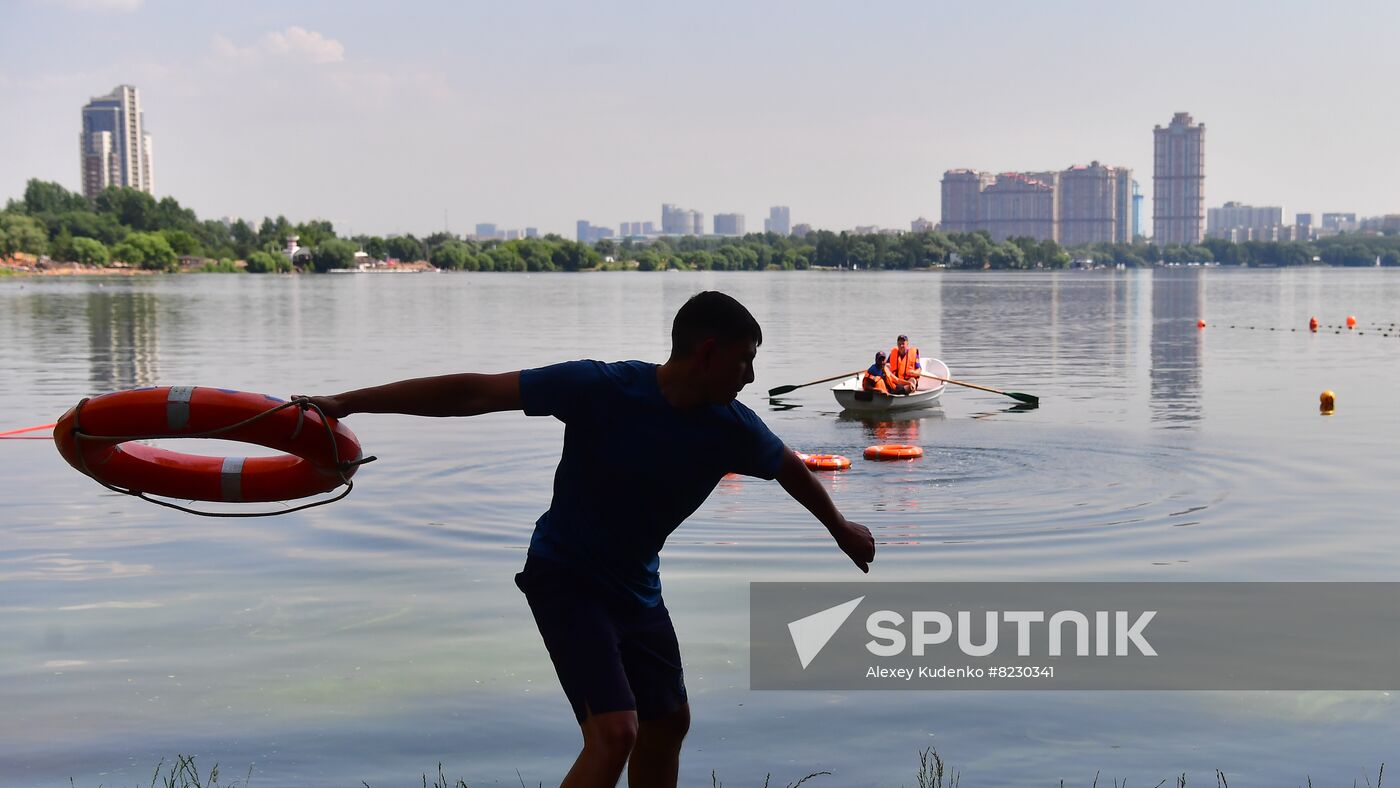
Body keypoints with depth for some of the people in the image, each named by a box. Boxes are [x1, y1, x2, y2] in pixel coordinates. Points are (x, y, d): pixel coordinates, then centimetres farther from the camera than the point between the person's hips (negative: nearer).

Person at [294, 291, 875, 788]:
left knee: (667, 723, 16)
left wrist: (842, 529, 30)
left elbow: (789, 468, 13)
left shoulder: (733, 429, -9)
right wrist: (347, 403, -26)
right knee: (614, 731, -21)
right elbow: (475, 393, -25)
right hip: (565, 579, -7)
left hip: (636, 587, 7)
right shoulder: (601, 389, -25)